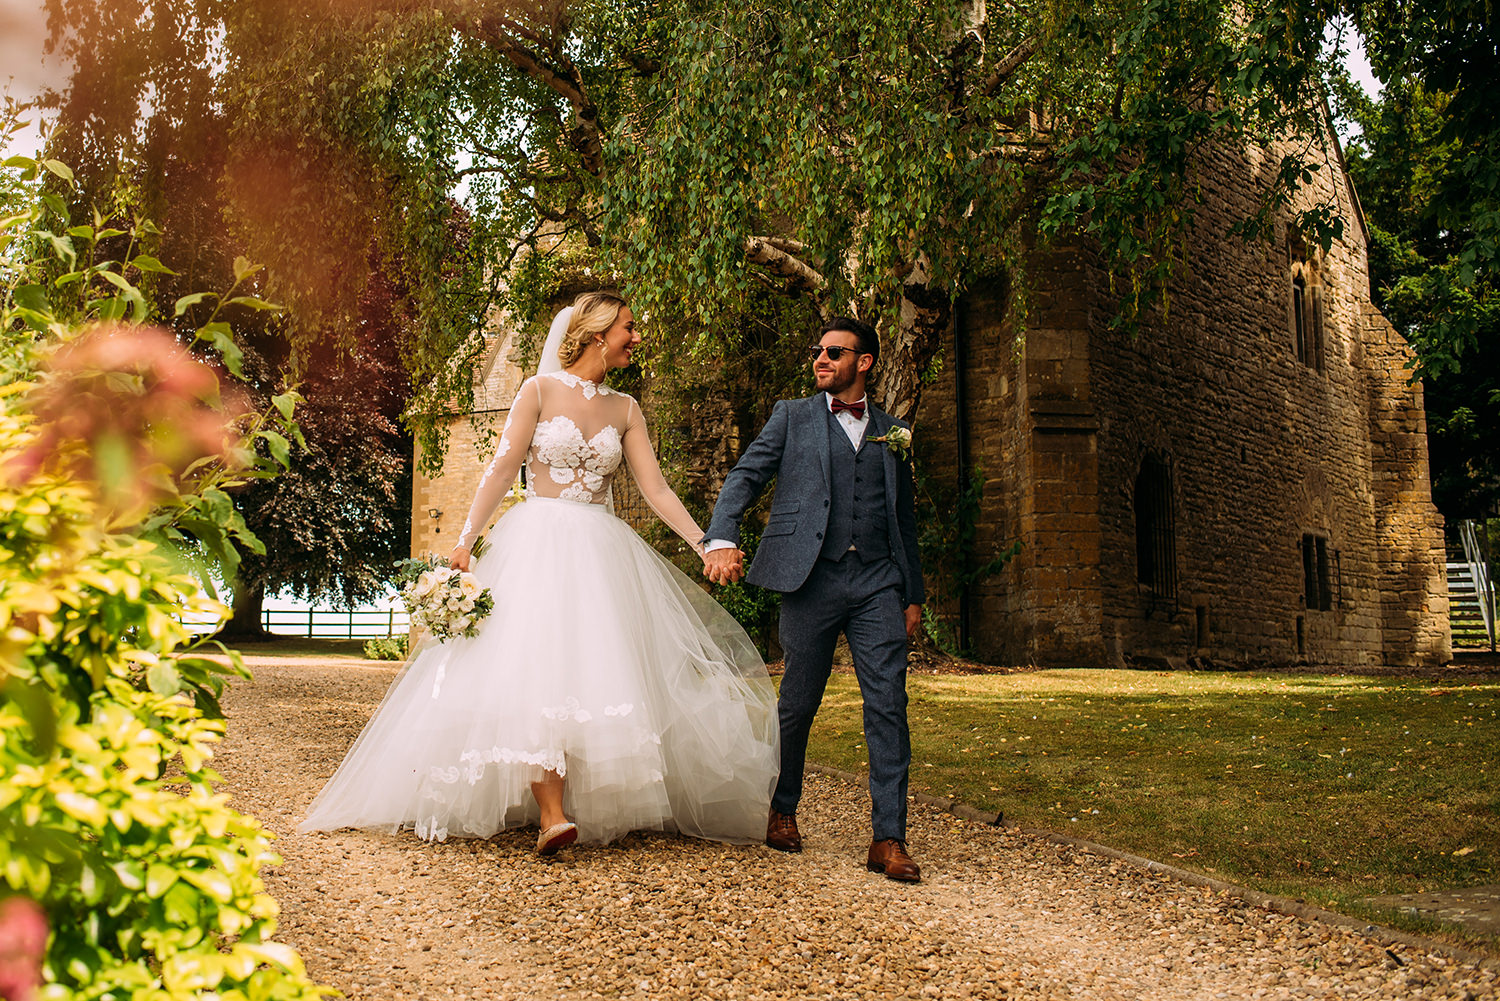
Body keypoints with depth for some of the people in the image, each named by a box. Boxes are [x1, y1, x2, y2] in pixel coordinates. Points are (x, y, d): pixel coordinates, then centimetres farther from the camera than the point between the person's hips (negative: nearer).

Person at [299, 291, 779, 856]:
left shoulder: (625, 411, 12)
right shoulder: (540, 390, 1)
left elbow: (656, 490, 8)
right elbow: (502, 470, -2)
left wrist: (705, 544, -1)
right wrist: (466, 540, -9)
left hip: (601, 552, 5)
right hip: (539, 547, -4)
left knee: (603, 673, -1)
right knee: (538, 668, -15)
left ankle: (594, 804, 7)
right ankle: (551, 815, -20)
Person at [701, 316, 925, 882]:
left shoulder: (893, 432, 19)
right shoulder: (793, 417, 12)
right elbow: (745, 476, 1)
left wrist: (913, 594, 17)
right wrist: (721, 539, -17)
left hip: (878, 581, 2)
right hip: (812, 579, -2)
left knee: (888, 703, -6)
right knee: (798, 704, 5)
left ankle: (888, 839, -3)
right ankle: (782, 810, 27)